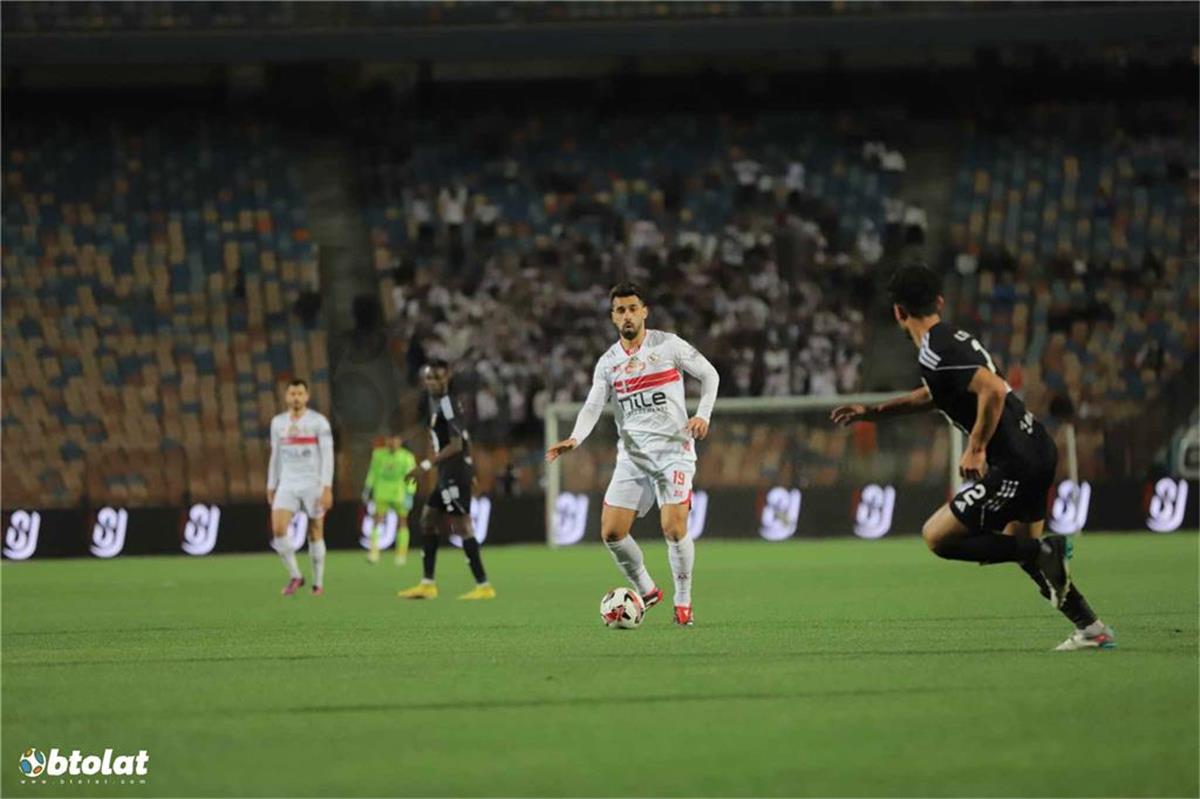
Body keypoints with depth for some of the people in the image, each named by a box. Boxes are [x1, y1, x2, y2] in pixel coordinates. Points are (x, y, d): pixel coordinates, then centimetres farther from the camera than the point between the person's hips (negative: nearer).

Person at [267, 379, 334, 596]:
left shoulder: (319, 422, -4)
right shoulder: (278, 423, 10)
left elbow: (327, 456, -8)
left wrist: (327, 488, -16)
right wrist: (271, 487, 13)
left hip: (313, 484, -3)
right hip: (287, 485, 3)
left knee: (315, 534, 2)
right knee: (278, 530, -15)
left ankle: (318, 582, 13)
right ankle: (295, 576, -1)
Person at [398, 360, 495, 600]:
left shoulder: (446, 405, -14)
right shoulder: (436, 403, 15)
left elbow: (456, 445, -20)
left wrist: (427, 465, -21)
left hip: (455, 473, -10)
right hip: (448, 475, 10)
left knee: (461, 526, -9)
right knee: (428, 521, 13)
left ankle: (483, 585, -8)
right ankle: (428, 584, 16)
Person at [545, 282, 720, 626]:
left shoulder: (668, 345, -1)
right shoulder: (608, 362, 9)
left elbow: (709, 374, 6)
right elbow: (592, 406, 0)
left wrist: (703, 414, -8)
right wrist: (575, 439, -18)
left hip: (674, 448, -4)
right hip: (632, 453, 4)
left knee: (674, 529, -17)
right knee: (611, 532, -4)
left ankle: (683, 601, 3)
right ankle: (646, 591, 18)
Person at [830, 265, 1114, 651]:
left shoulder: (935, 352, -15)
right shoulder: (954, 338, 16)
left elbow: (994, 390, -28)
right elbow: (934, 395, 35)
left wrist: (976, 448, -21)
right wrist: (873, 412, 34)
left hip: (1014, 465, -10)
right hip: (1038, 450, 10)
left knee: (937, 537, -2)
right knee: (1020, 547, 24)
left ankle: (1046, 551, -9)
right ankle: (1092, 630, 20)